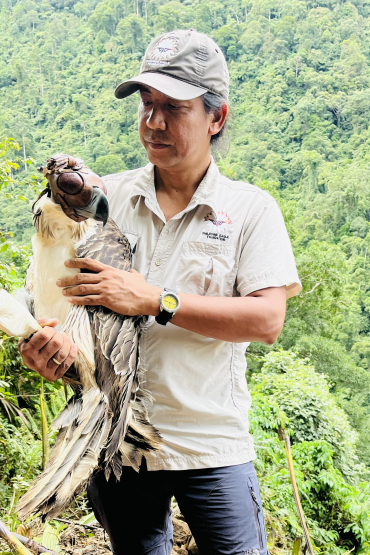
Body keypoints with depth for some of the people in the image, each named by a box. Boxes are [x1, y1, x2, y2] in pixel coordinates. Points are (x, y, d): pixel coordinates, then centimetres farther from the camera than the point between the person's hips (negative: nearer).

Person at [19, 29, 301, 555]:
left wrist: (154, 300, -22)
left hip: (212, 442, -2)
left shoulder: (251, 208, -4)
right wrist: (48, 335, -18)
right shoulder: (106, 195, 4)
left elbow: (267, 320, -14)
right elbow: (55, 282, 5)